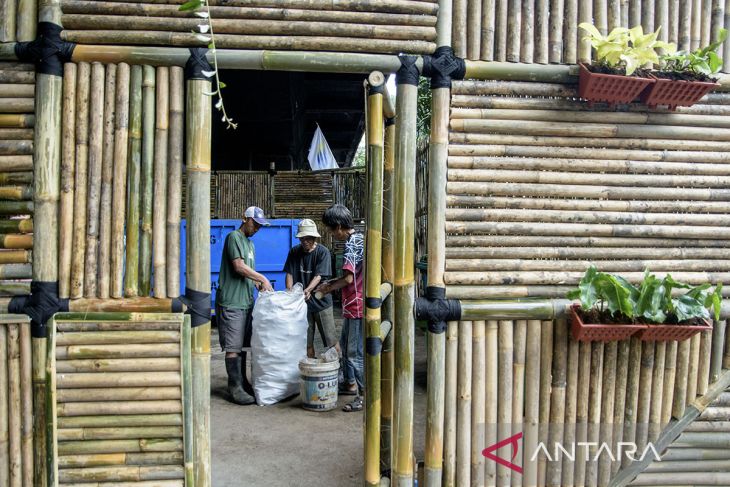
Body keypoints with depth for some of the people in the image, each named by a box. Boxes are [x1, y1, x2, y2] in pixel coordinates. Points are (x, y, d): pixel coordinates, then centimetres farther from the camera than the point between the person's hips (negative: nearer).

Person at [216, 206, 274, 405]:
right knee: (233, 347, -6)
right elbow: (239, 266, -17)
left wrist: (258, 283, 6)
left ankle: (242, 381, 21)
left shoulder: (250, 244, 21)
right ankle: (235, 387, -2)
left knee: (242, 344, 13)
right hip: (231, 302, -9)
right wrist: (263, 279, -12)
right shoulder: (234, 237, -7)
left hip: (246, 301, 9)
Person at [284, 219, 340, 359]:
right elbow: (289, 274, 1)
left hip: (321, 301, -4)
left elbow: (318, 276, -17)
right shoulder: (294, 252, 4)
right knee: (306, 341, 11)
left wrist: (308, 290, -33)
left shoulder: (323, 252, -8)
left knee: (330, 340, -1)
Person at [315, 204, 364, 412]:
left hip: (356, 306, -10)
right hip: (353, 305, 10)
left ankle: (364, 395, 5)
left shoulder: (351, 244, -18)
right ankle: (350, 383, 34)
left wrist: (328, 288, -6)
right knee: (345, 345, 22)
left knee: (356, 352, -3)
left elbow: (348, 279, -22)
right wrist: (332, 283, 15)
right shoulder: (359, 238, 12)